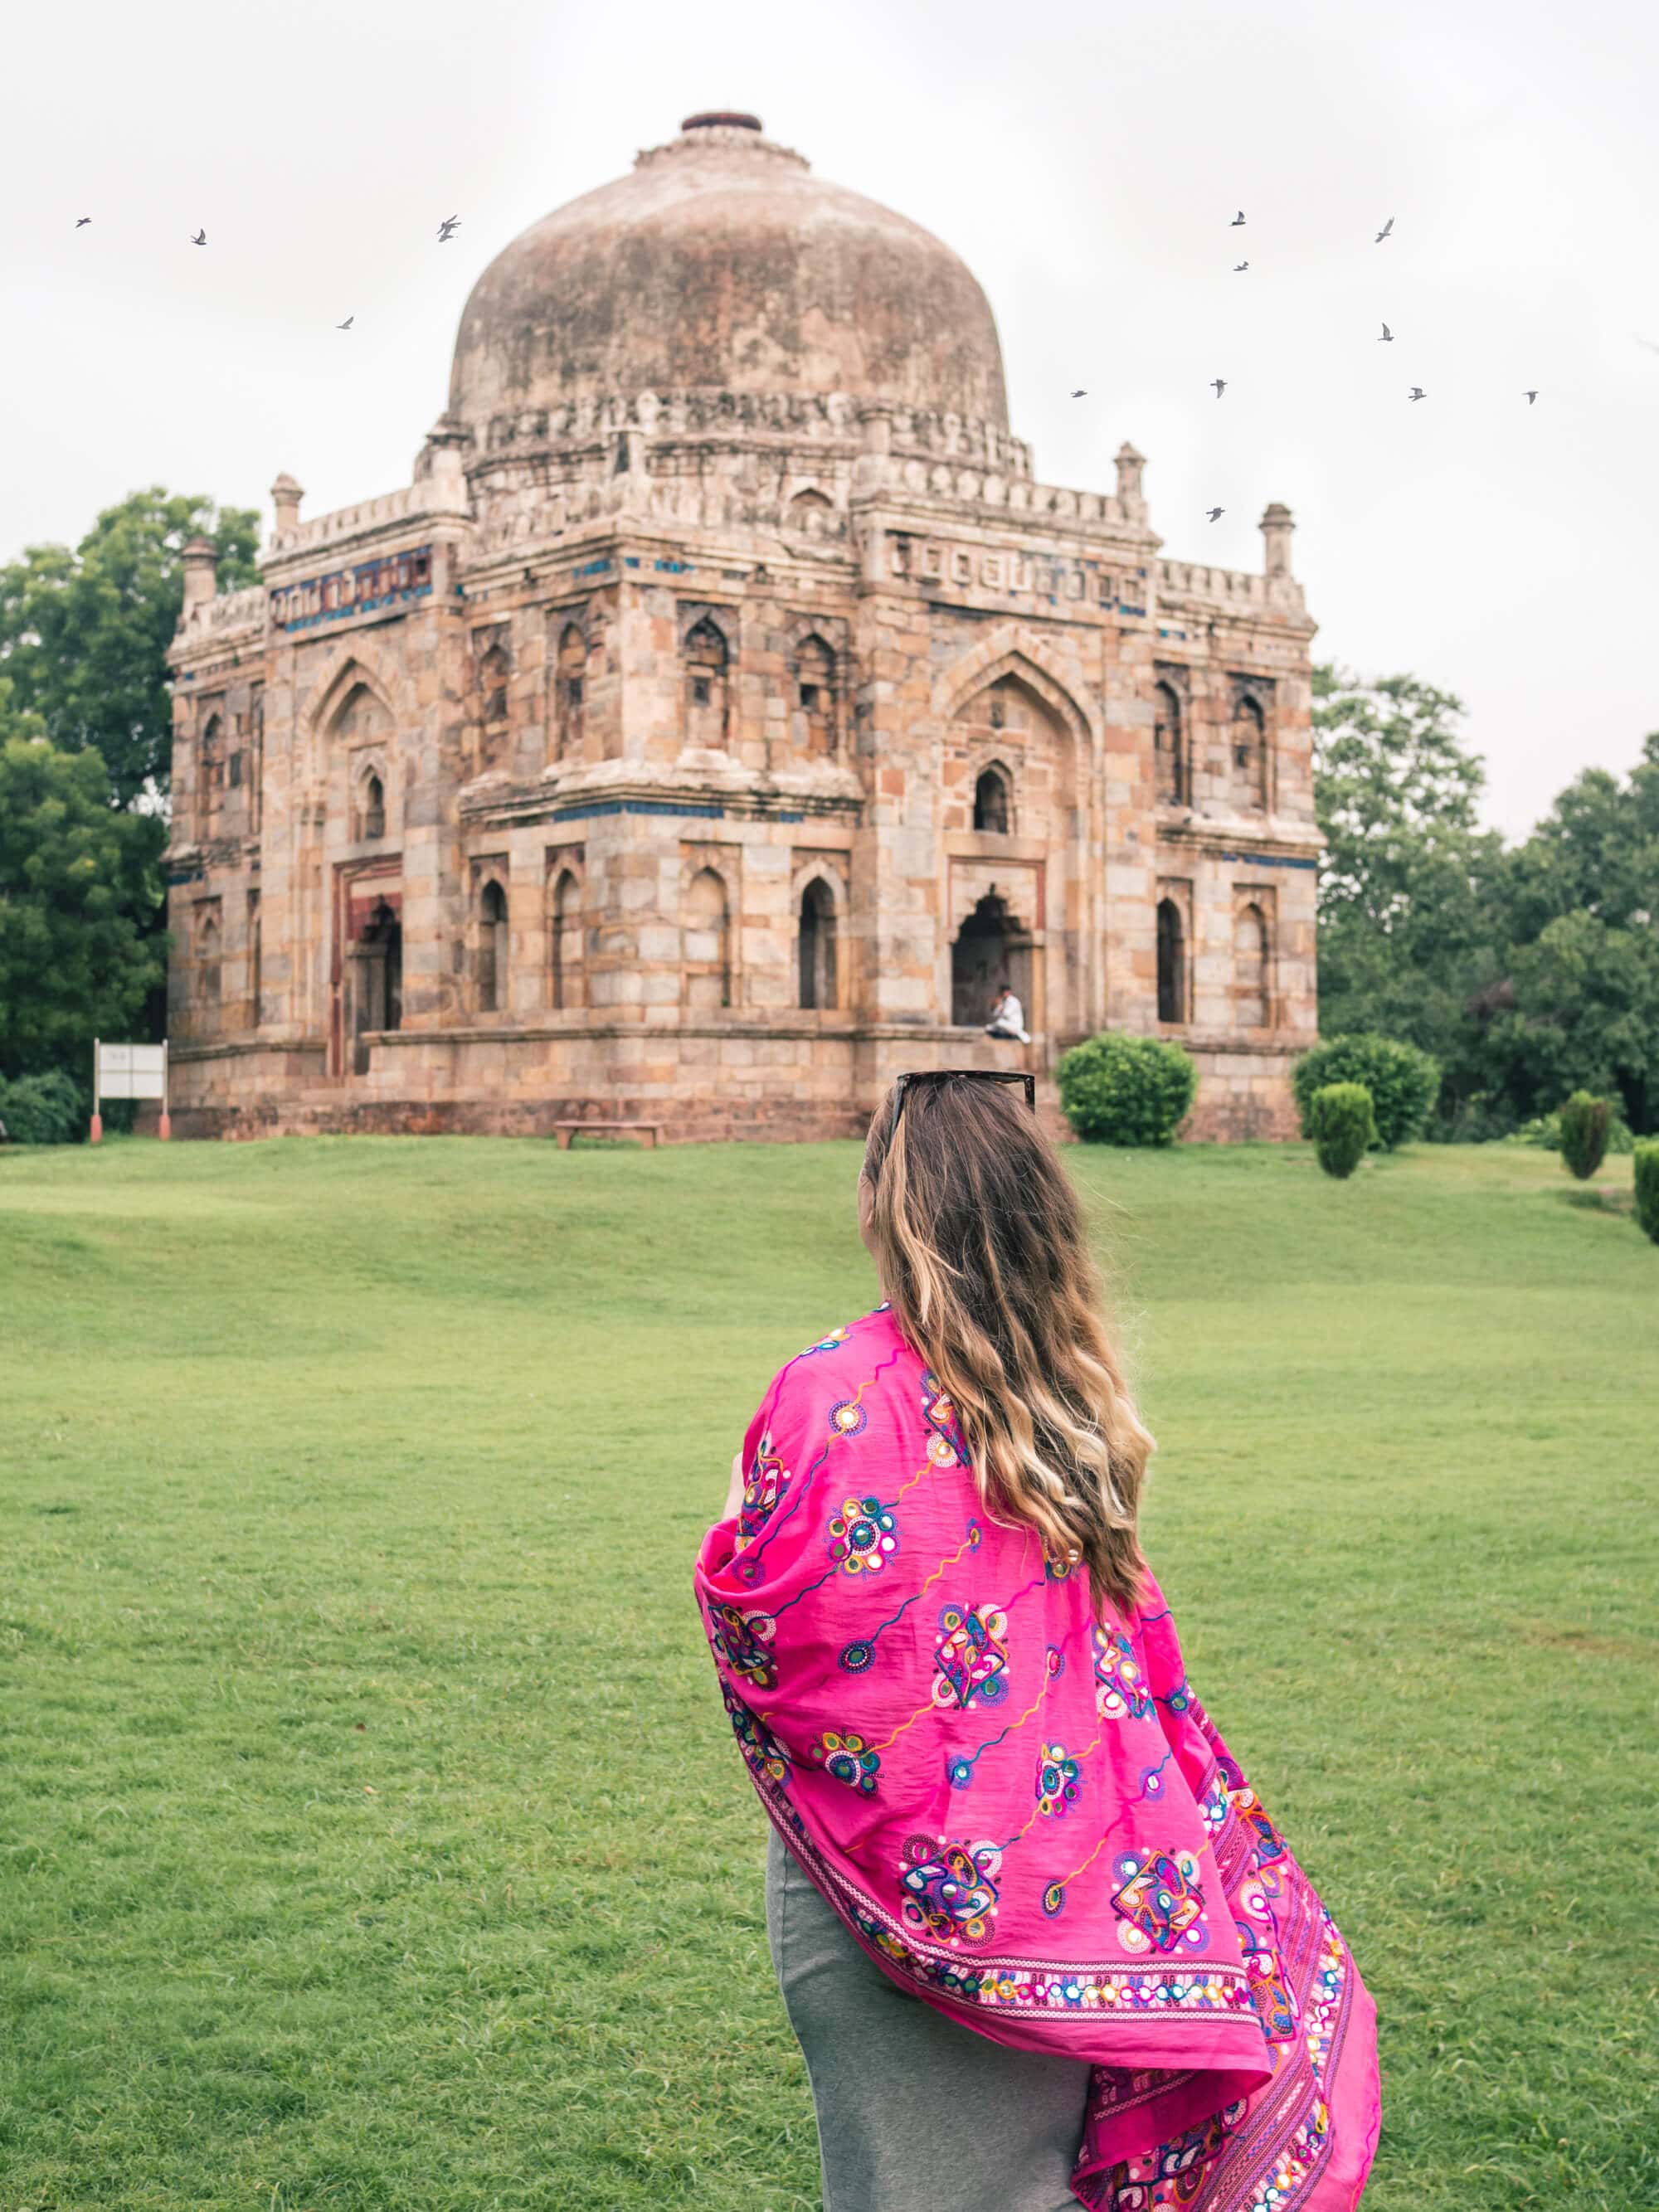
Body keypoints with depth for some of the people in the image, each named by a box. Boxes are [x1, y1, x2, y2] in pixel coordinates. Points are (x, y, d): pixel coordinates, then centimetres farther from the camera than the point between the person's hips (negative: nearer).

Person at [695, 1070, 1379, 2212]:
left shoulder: (834, 1394, -18)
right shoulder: (1075, 1386, 0)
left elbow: (760, 1628, -13)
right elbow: (1120, 1610, 8)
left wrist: (737, 1519, 5)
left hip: (898, 1865, -5)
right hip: (1063, 1862, 5)